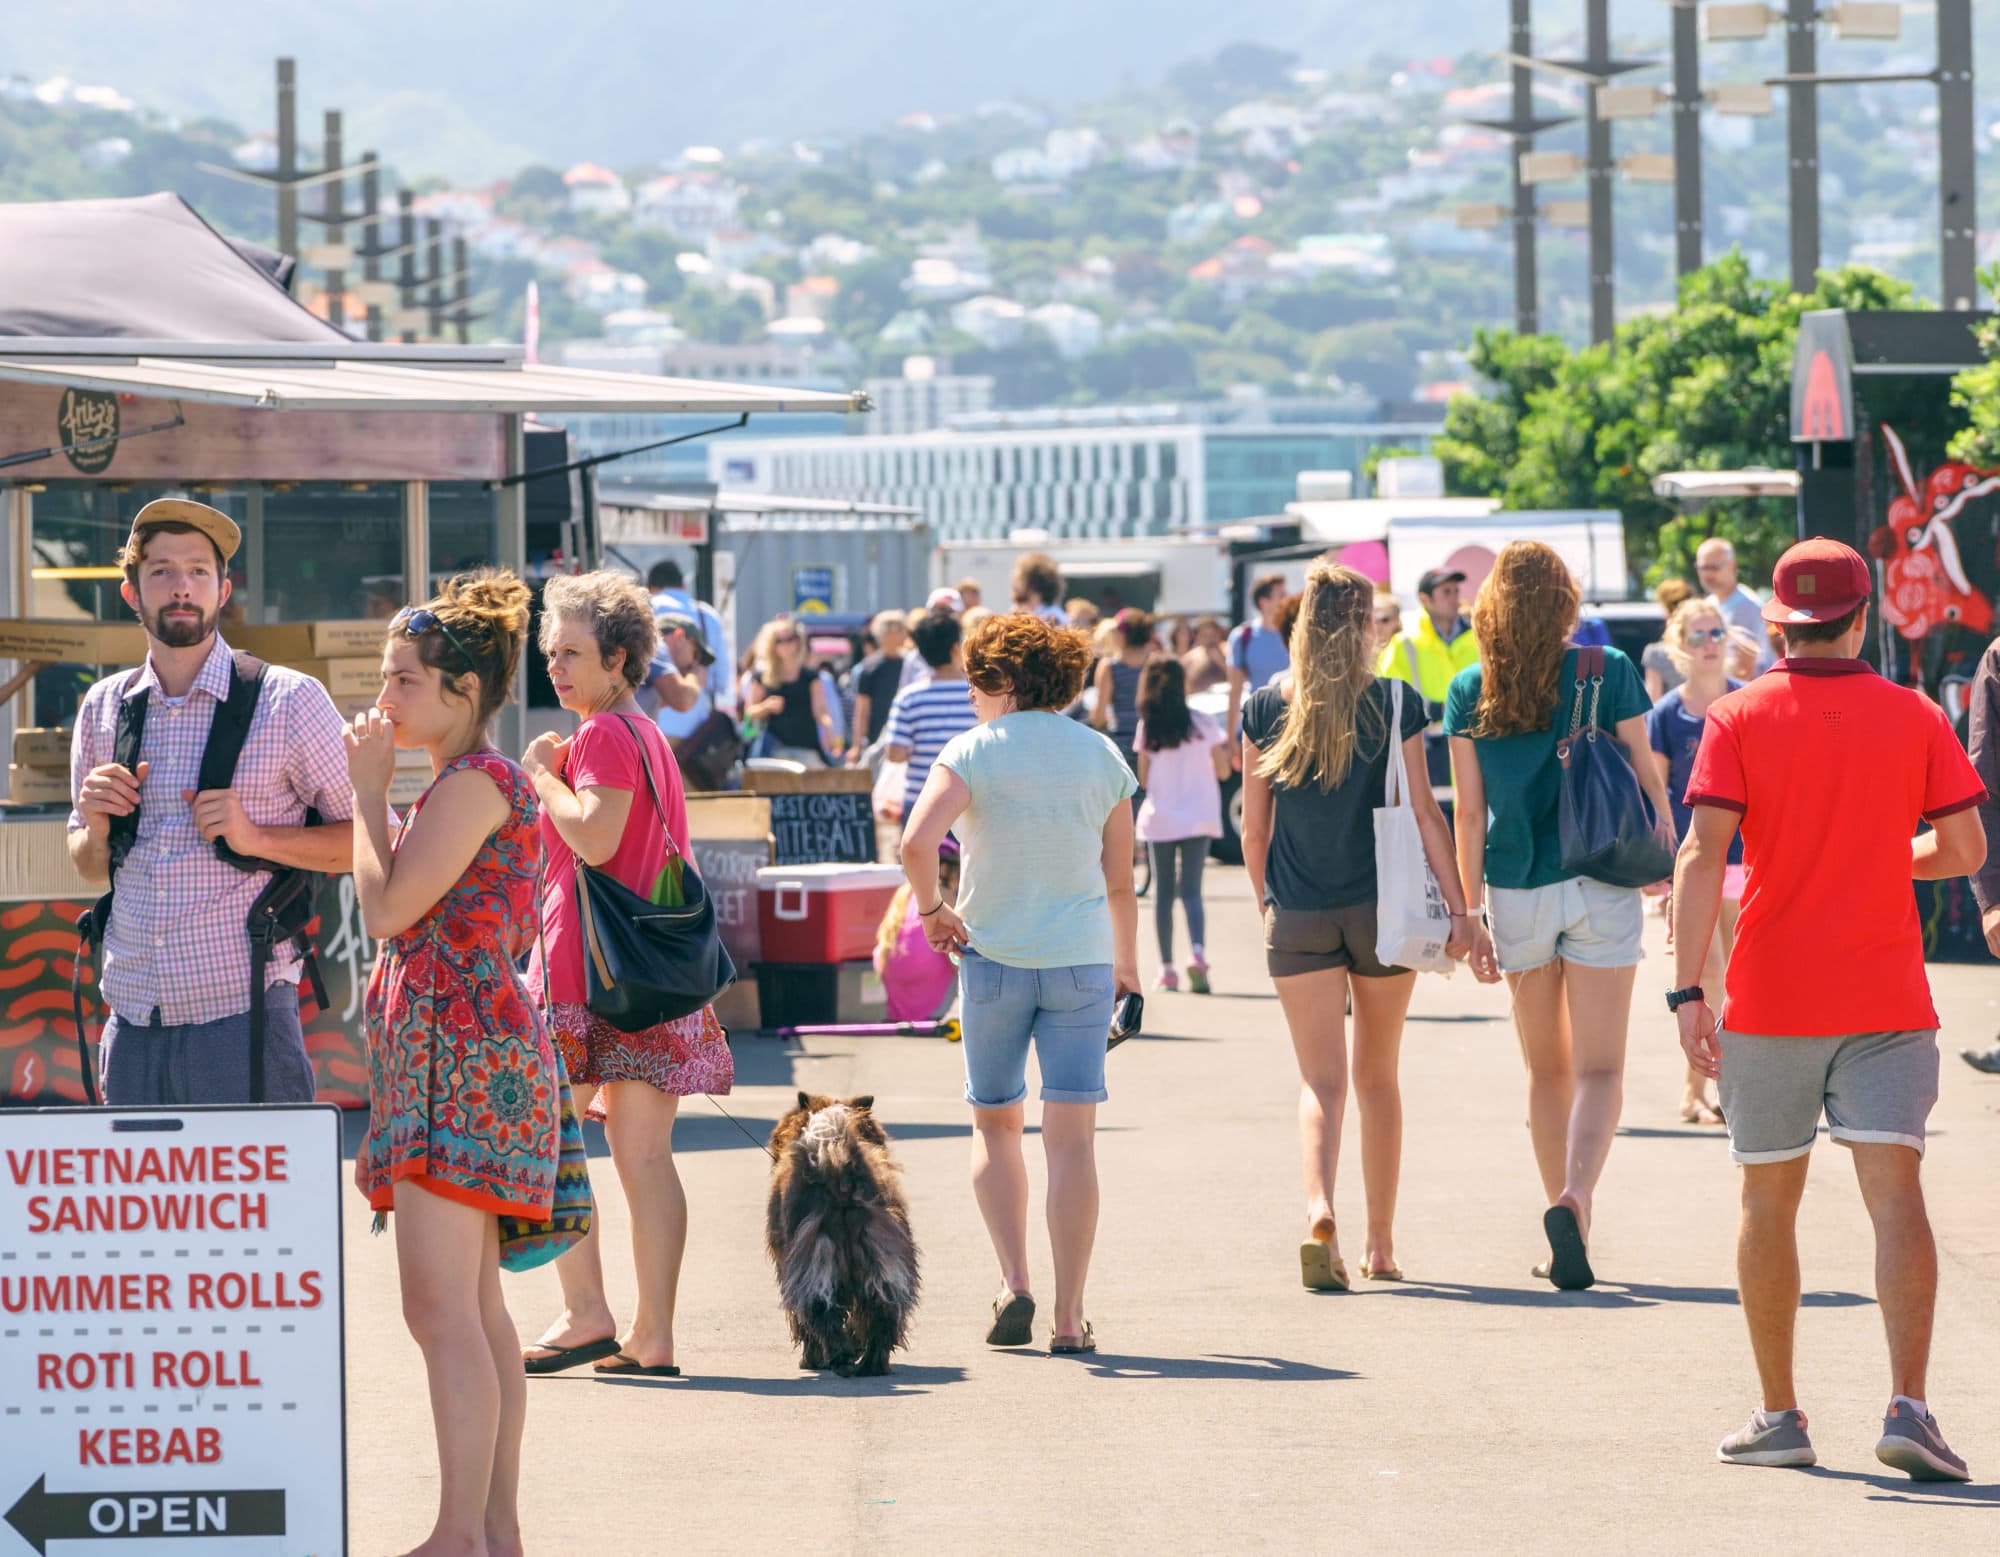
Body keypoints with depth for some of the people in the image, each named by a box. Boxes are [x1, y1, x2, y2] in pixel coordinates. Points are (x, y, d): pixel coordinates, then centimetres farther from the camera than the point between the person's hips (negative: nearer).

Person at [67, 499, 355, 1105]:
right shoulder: (102, 708, 11)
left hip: (242, 1017, -4)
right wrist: (97, 826, -1)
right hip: (132, 1025, 4)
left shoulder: (290, 701, -2)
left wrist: (257, 837, -13)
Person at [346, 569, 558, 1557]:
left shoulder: (476, 781, -12)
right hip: (456, 1048, 11)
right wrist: (375, 790, 17)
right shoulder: (474, 783, 19)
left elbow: (387, 906, -16)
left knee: (441, 1307, -13)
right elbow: (409, 903, 19)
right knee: (475, 1308, 11)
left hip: (462, 1053, -11)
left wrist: (370, 787, -8)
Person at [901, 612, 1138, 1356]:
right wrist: (1127, 965, 22)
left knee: (995, 1127, 15)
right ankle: (1069, 1316, -4)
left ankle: (1014, 1285, 1)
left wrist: (930, 909, -4)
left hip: (993, 959, -1)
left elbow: (916, 842, -22)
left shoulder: (973, 752, -6)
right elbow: (1120, 883, 8)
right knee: (1071, 1138, 0)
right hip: (1081, 960, 1)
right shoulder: (1101, 756, 4)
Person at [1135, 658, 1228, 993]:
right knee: (1190, 890, -2)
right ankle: (1197, 952, -27)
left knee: (1163, 892, 10)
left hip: (1159, 819, 1)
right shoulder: (1203, 725, -3)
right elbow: (1222, 772, 3)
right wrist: (1224, 750, 23)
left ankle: (1167, 968, 9)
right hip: (1197, 817, 0)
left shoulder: (1146, 727, -2)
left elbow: (1143, 779, 1)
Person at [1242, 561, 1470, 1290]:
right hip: (1381, 906, 0)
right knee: (1378, 1077, 13)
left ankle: (1319, 1210, -26)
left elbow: (1254, 826, 4)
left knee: (1321, 1080, 0)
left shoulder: (1266, 709, -1)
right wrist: (1458, 908, -2)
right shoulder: (1393, 705, -5)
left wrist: (1267, 901, 18)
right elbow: (1423, 812, -6)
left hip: (1298, 915, 0)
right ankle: (1381, 1244, 19)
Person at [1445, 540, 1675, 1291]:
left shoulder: (1470, 692, -1)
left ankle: (1568, 1221, 20)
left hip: (1517, 890, 2)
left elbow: (1469, 812, -1)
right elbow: (1646, 779, 0)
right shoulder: (1609, 672, -4)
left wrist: (1471, 916, 3)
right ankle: (1575, 1197, -27)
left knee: (1547, 1067, 16)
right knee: (1599, 1067, -3)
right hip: (1600, 884, -2)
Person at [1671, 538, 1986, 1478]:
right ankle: (1907, 1403, -21)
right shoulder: (1914, 717, 1)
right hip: (1885, 1002, 0)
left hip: (1769, 1002, 0)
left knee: (1769, 1200, 12)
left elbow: (1703, 853, -12)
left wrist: (1687, 990, -13)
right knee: (1895, 1195, -6)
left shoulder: (1738, 719, -3)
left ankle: (1779, 1416, 16)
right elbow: (1965, 848, 4)